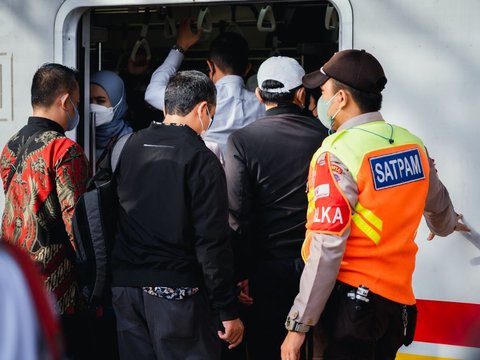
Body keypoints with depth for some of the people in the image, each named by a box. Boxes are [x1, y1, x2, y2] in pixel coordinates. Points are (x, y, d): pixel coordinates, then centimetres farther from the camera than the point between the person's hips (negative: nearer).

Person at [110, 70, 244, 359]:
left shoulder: (130, 147, 8)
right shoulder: (201, 159, -11)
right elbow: (213, 242, -14)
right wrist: (228, 311, -11)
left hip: (125, 285, 6)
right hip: (176, 291, -6)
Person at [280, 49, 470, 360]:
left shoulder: (338, 154, -17)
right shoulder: (412, 144, 4)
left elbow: (327, 249, -21)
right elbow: (437, 204, 24)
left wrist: (299, 325, -17)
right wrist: (446, 226, 48)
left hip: (351, 299, -7)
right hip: (398, 297, 7)